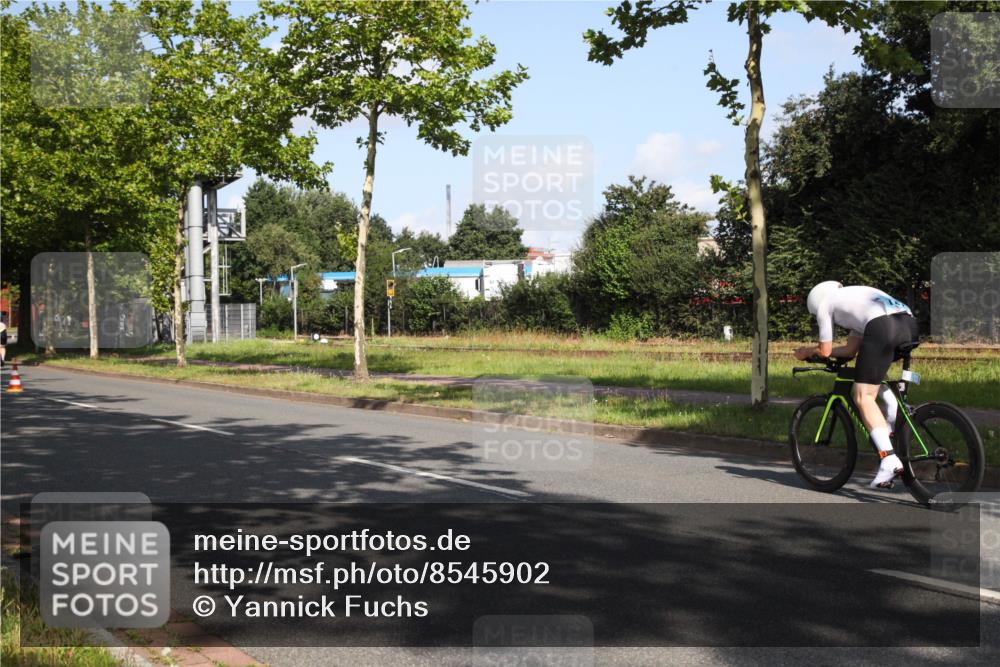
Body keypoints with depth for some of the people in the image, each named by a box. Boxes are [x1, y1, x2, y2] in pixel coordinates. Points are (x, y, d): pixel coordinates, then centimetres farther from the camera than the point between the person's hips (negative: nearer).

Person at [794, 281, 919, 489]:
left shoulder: (824, 303, 19)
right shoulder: (854, 297, 39)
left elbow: (825, 351, 19)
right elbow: (850, 351, 36)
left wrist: (806, 352, 38)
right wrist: (816, 350, 42)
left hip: (883, 328, -8)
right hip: (911, 325, 8)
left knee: (863, 396, -2)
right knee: (872, 369, 34)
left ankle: (889, 459, -16)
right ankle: (894, 412, 12)